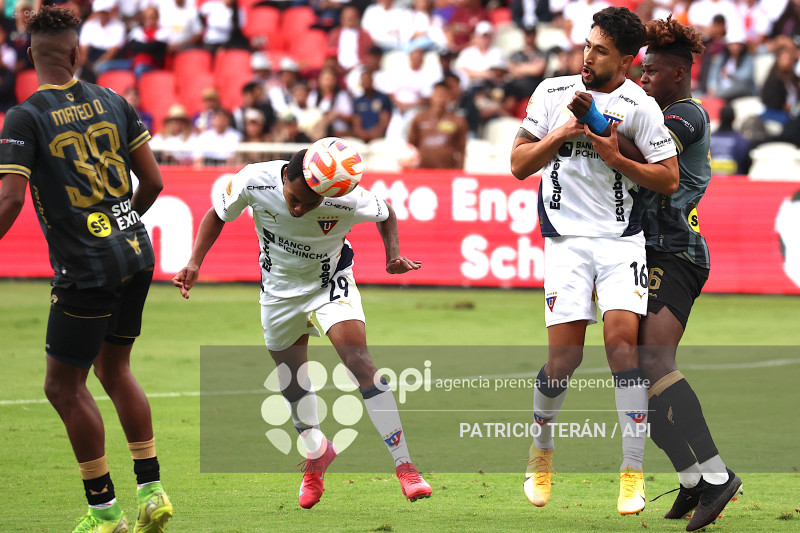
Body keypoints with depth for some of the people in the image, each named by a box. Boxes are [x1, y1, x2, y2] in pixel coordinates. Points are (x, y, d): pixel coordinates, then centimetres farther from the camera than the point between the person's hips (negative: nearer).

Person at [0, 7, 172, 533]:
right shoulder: (113, 102, 4)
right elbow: (153, 181, 7)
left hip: (86, 268, -6)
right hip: (136, 254, 6)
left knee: (64, 386, 6)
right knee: (115, 370, 20)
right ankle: (152, 490, 17)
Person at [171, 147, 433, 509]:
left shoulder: (345, 199, -31)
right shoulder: (254, 181, -27)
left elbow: (385, 214, -7)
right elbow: (218, 216, -6)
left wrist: (394, 255, -23)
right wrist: (194, 263, -15)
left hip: (331, 283, -3)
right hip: (280, 288, 3)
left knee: (359, 362, -21)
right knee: (291, 378, 14)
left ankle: (404, 467, -17)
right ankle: (317, 452, 43)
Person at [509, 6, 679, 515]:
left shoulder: (639, 106, -2)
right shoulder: (553, 92, 6)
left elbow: (669, 179, -1)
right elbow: (519, 164, 7)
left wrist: (615, 158, -13)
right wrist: (560, 135, -9)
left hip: (621, 238, -1)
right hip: (567, 238, 1)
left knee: (622, 336, -16)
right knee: (565, 354, -6)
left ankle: (633, 473, -12)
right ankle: (542, 450, 22)